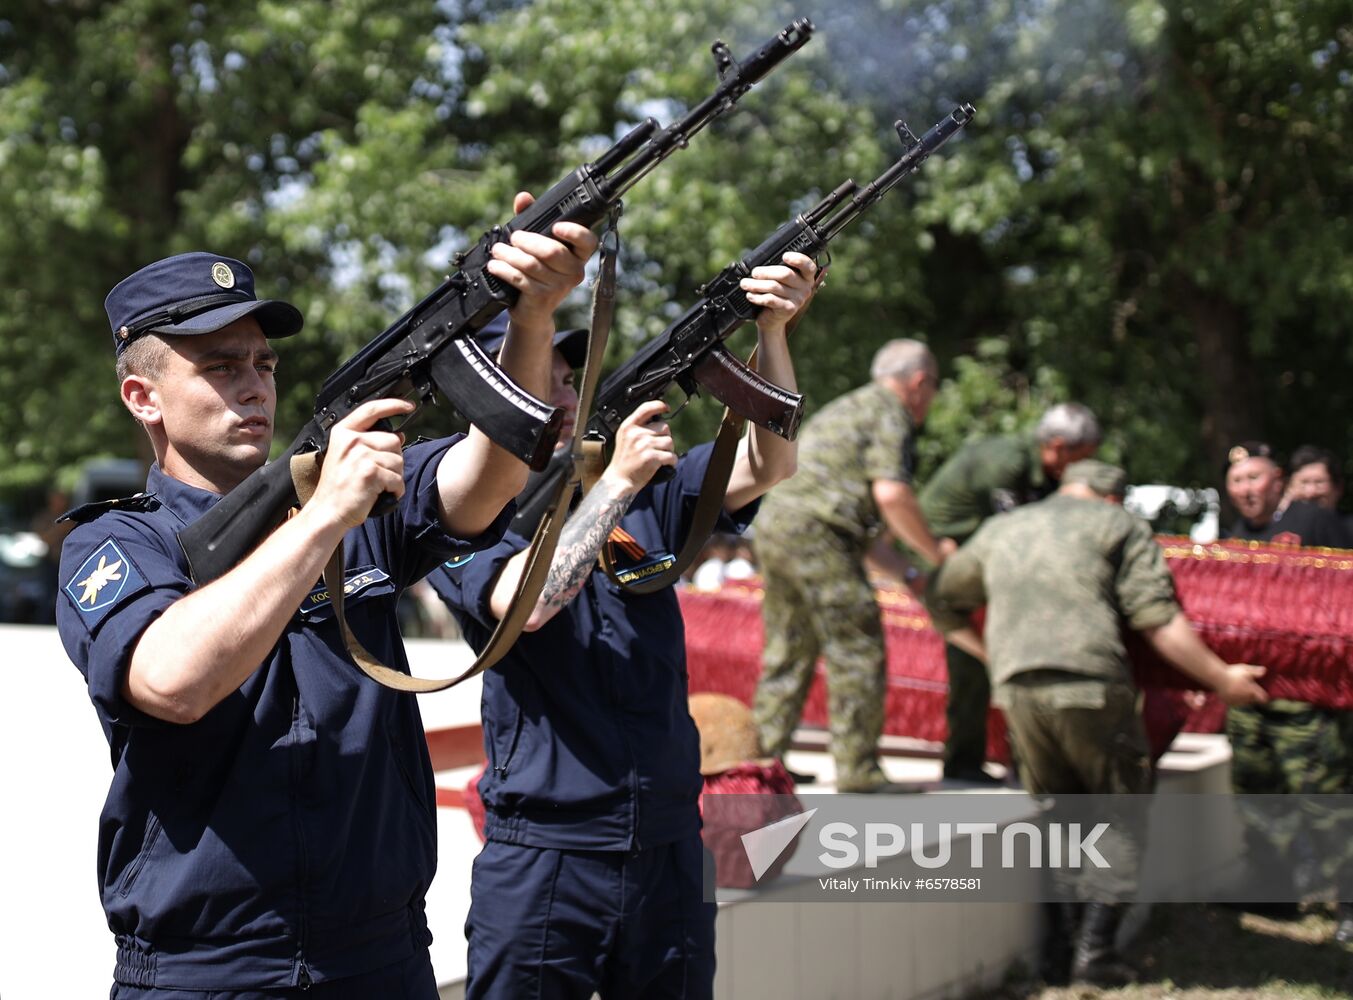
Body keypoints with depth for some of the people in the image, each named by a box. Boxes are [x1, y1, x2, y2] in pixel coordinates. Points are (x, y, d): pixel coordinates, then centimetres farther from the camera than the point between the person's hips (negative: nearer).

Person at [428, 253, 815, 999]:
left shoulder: (647, 490, 9)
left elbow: (765, 465, -3)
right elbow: (528, 602, -22)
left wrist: (772, 328, -17)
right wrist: (618, 479, -21)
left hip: (669, 851, 4)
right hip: (542, 859, -4)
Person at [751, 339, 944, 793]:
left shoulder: (842, 411, 29)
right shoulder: (890, 414, -1)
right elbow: (891, 494, -15)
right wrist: (935, 552, -3)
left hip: (774, 528, 9)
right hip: (819, 538, -9)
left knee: (787, 654, 14)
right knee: (858, 653, -5)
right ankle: (858, 772, -4)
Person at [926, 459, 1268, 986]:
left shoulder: (1000, 529, 24)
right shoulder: (1120, 525, 10)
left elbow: (942, 600, 30)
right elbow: (1158, 622, -1)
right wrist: (1221, 678, 4)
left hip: (1016, 690, 5)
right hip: (1091, 686, -4)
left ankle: (1049, 947, 11)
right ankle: (1094, 950, -1)